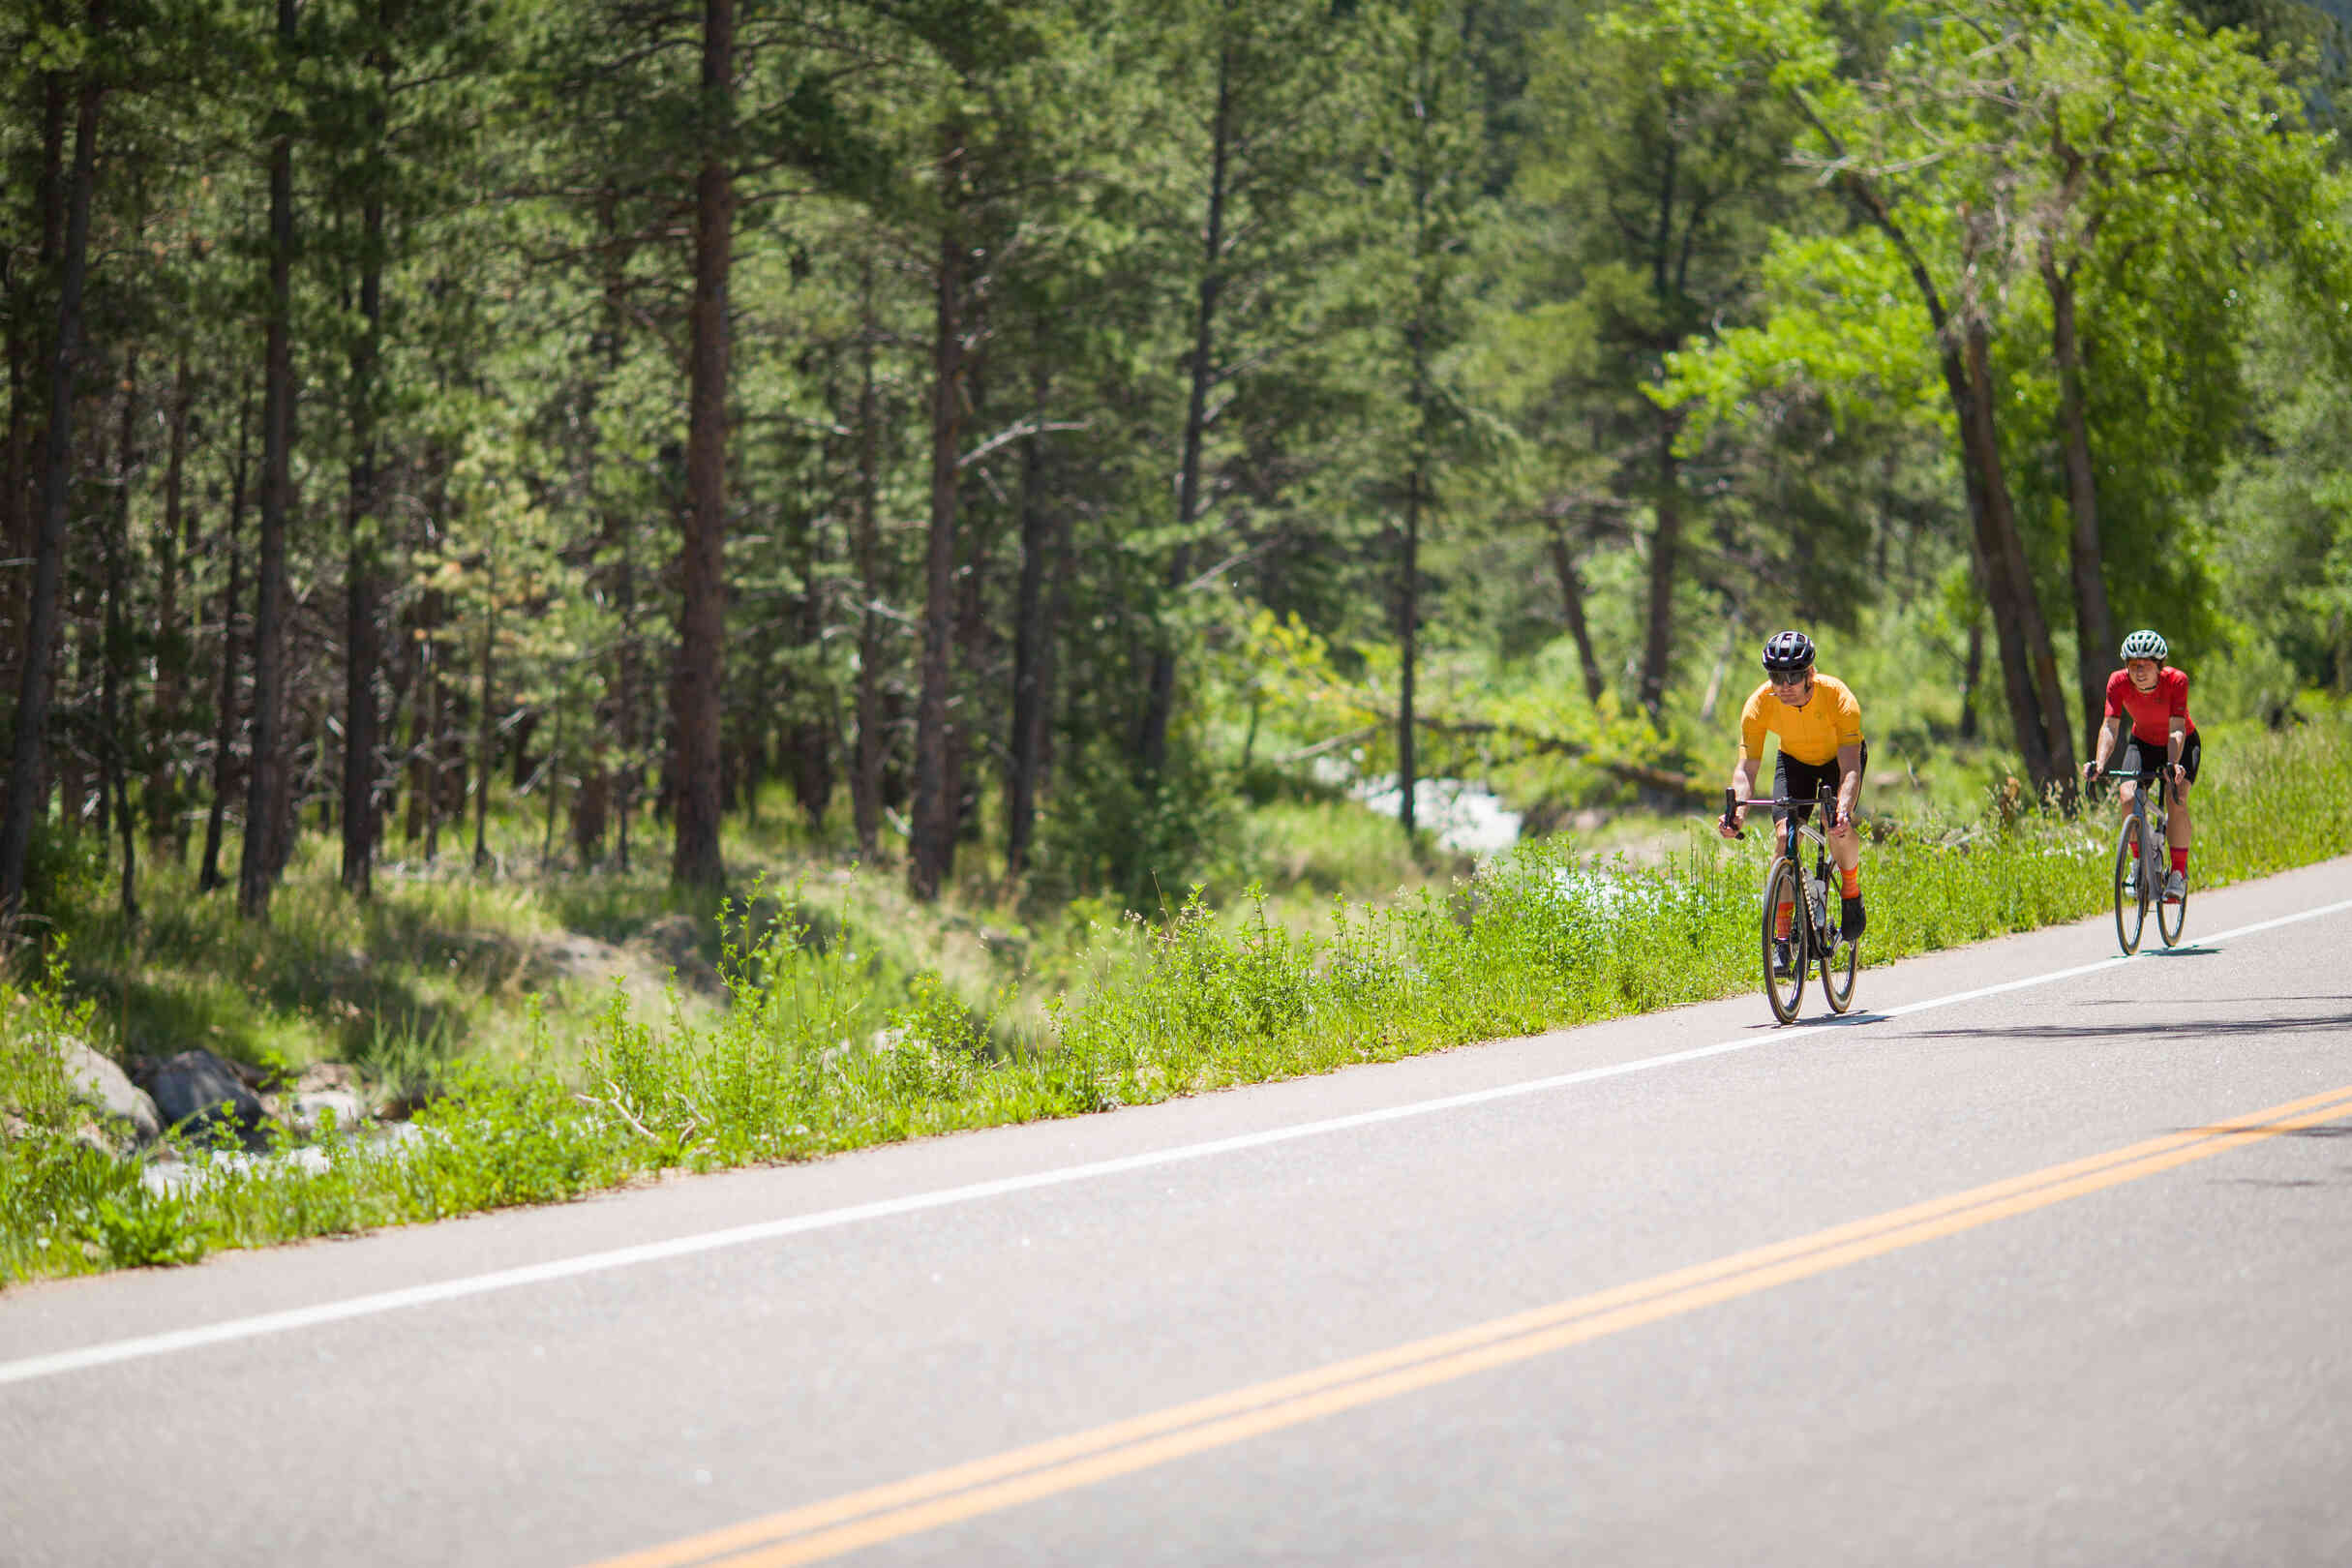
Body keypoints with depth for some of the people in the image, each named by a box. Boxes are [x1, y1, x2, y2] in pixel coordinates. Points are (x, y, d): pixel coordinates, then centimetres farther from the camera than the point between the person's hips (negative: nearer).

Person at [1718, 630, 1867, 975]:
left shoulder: (1838, 698, -36)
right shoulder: (1759, 704, -29)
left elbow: (1850, 768, -40)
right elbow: (1746, 767, -29)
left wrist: (1844, 811, -58)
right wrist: (1737, 810, -48)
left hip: (1839, 756, -2)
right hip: (1794, 760, 2)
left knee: (1838, 825, -29)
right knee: (1785, 834, -20)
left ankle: (1852, 893, 1)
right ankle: (1781, 937, -15)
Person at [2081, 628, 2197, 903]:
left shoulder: (2176, 681, -31)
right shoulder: (2119, 682, -25)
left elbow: (2177, 729, -37)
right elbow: (2110, 726, -29)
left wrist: (2172, 765, -54)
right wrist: (2099, 763, -46)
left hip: (2181, 744, -2)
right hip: (2143, 743, 2)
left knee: (2178, 801, -25)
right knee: (2127, 797, -22)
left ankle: (2179, 874, -13)